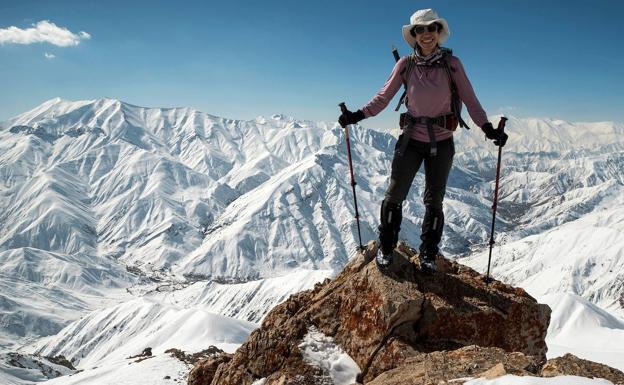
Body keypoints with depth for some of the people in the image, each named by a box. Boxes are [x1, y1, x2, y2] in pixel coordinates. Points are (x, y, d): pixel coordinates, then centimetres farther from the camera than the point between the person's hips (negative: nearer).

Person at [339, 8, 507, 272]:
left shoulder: (452, 64, -5)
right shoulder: (405, 65, -3)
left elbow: (470, 100, -5)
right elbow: (384, 97, 0)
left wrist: (487, 128, -15)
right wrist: (358, 115, -11)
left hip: (442, 143, 0)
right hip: (411, 139, 0)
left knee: (434, 200, 10)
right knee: (395, 194, 3)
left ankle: (428, 254, 26)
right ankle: (385, 248, 22)